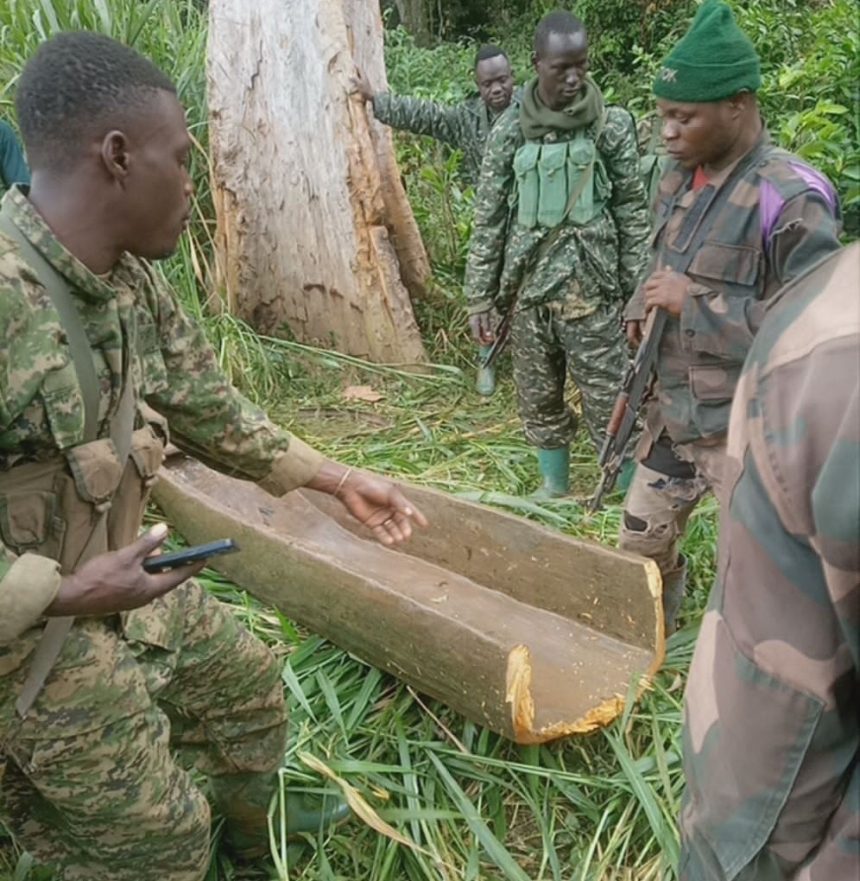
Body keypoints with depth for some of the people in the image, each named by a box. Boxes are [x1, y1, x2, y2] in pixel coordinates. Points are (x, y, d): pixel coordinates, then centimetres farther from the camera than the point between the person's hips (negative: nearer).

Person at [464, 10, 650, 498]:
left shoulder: (611, 125, -2)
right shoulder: (510, 132, 2)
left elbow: (633, 214, 2)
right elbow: (489, 219, 5)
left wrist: (640, 294, -2)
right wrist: (479, 297, 2)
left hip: (591, 290, -2)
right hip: (528, 290, 3)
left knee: (610, 403, 1)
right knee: (538, 399, 14)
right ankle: (554, 485, 33)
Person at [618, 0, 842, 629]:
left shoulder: (790, 199, -21)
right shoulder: (680, 179, 4)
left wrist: (693, 302, -24)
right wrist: (643, 311, 0)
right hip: (673, 411, 8)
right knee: (640, 544, 21)